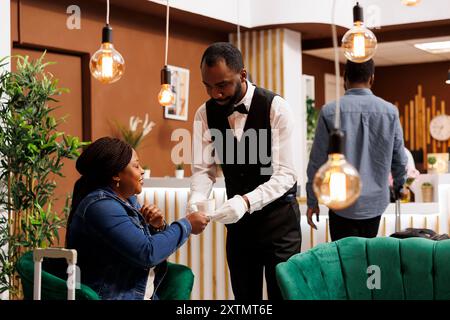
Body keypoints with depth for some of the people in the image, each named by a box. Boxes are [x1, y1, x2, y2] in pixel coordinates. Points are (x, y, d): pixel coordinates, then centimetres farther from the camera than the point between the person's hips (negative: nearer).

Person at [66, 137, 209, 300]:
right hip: (112, 296, -8)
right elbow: (147, 253, -20)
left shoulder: (129, 199, 10)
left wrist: (158, 227, -4)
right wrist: (186, 225, -11)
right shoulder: (100, 206, -15)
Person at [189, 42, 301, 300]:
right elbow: (204, 168, -3)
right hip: (238, 218, 4)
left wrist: (246, 201, -37)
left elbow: (285, 175, -22)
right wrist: (197, 201, -25)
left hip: (278, 217, -4)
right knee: (244, 295, 13)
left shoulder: (276, 108, -18)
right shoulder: (205, 113, -4)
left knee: (282, 293, 1)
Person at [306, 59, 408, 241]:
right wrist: (399, 184, 26)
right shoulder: (390, 111, -2)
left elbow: (317, 160, -4)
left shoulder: (330, 112, -7)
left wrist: (312, 201, 6)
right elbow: (399, 158, 6)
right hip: (375, 201, 2)